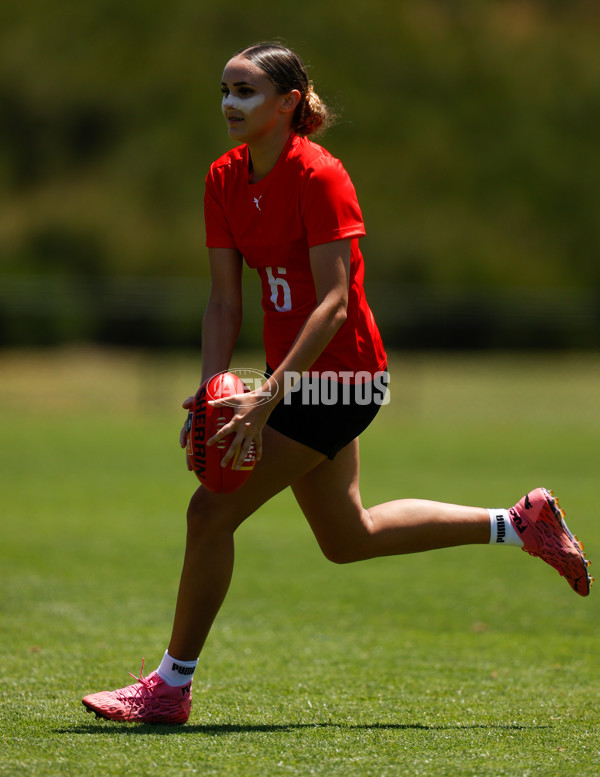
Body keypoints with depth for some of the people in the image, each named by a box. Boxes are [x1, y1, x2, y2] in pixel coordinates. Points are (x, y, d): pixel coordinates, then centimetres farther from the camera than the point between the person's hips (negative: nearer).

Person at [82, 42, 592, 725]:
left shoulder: (317, 176, -20)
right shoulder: (225, 179, 3)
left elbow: (333, 304, -25)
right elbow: (224, 301, 4)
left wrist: (268, 396, -32)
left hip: (340, 374, -9)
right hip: (297, 377, 9)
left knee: (212, 512, -12)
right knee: (347, 539, 20)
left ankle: (171, 687, 0)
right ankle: (520, 523, 31)